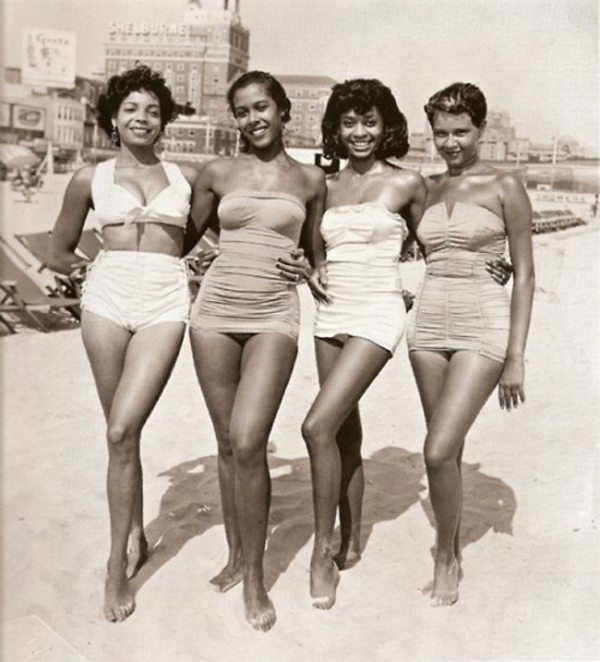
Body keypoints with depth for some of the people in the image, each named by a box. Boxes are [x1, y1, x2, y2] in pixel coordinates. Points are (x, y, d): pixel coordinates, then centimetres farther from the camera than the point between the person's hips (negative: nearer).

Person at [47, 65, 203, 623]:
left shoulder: (187, 176, 12)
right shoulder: (91, 178, 12)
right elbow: (59, 255, 19)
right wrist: (102, 266, 10)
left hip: (165, 303, -1)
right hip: (107, 298, 2)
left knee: (122, 431, -12)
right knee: (121, 434, 5)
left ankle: (118, 563, 2)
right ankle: (136, 538, 26)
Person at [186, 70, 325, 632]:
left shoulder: (310, 180, 7)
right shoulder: (218, 173, 8)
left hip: (274, 318, -2)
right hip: (215, 311, 2)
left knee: (248, 443, -14)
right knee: (227, 443, 8)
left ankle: (255, 578, 3)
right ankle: (235, 556, 26)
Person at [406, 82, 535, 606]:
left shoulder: (504, 186, -3)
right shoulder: (427, 188, 11)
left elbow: (524, 274, -3)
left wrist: (516, 358, -8)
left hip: (482, 327, -5)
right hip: (428, 325, 5)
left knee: (440, 449, -13)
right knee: (447, 450, 11)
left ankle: (446, 558, 10)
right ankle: (451, 551, 29)